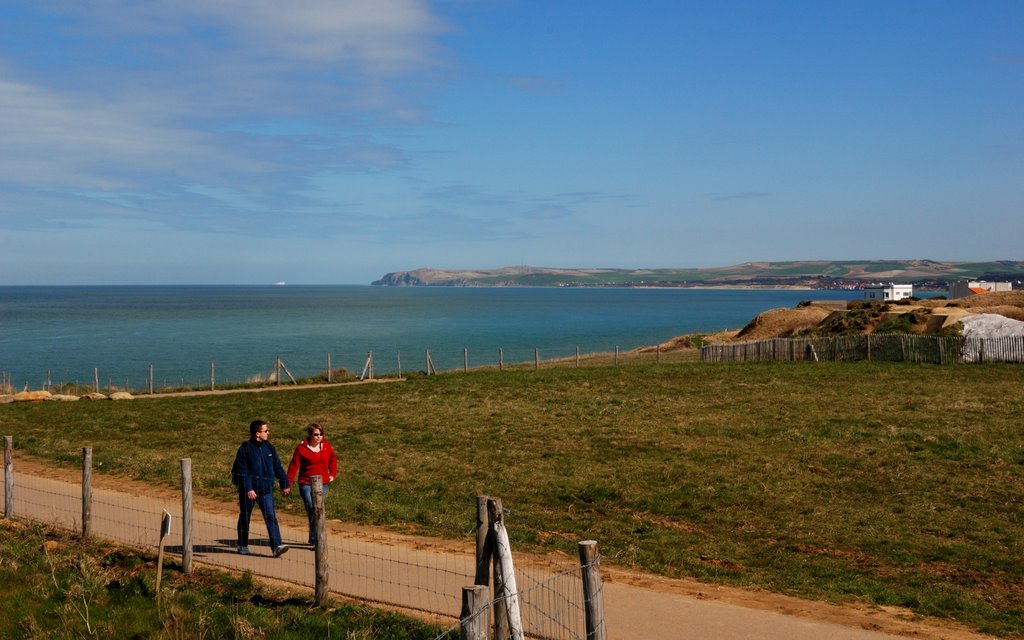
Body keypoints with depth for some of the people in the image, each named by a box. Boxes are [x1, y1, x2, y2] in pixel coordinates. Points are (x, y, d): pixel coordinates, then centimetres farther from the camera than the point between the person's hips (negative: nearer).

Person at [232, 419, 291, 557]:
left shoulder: (269, 447, 7)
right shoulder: (245, 449, -10)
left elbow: (277, 467, 15)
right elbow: (242, 472, -13)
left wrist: (285, 483, 16)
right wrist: (248, 489, -21)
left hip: (265, 490, 4)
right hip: (248, 490, -3)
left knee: (271, 516, -8)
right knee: (245, 517, 11)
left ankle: (276, 546, -14)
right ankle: (243, 546, 27)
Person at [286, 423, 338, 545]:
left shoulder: (326, 446, 5)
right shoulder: (301, 448, -6)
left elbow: (333, 459, 22)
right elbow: (294, 465, -5)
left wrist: (332, 474, 13)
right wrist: (288, 483, -9)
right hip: (306, 484, -3)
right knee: (312, 511, -11)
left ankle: (314, 539, 18)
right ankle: (315, 538, -10)